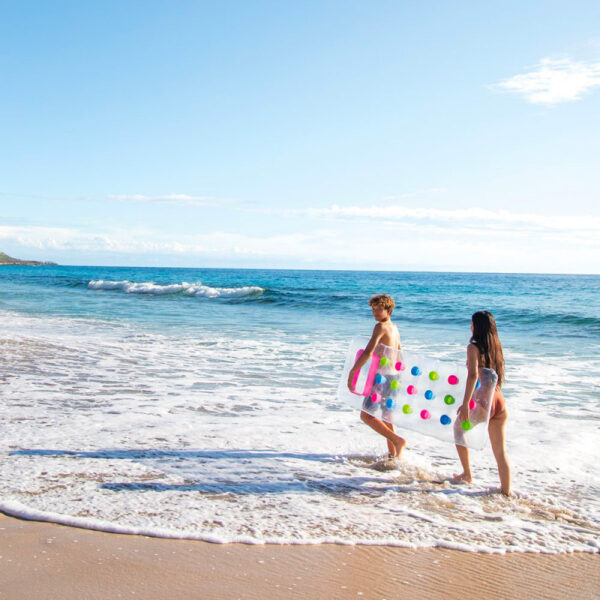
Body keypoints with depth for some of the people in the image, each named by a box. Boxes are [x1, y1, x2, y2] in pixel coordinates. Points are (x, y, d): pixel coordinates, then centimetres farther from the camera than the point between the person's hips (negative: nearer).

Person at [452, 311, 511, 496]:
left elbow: (473, 375, -21)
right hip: (500, 402, 6)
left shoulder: (474, 347, -9)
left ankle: (467, 475, 30)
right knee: (500, 451, 11)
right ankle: (506, 490, 14)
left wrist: (465, 404, -23)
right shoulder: (495, 346, 10)